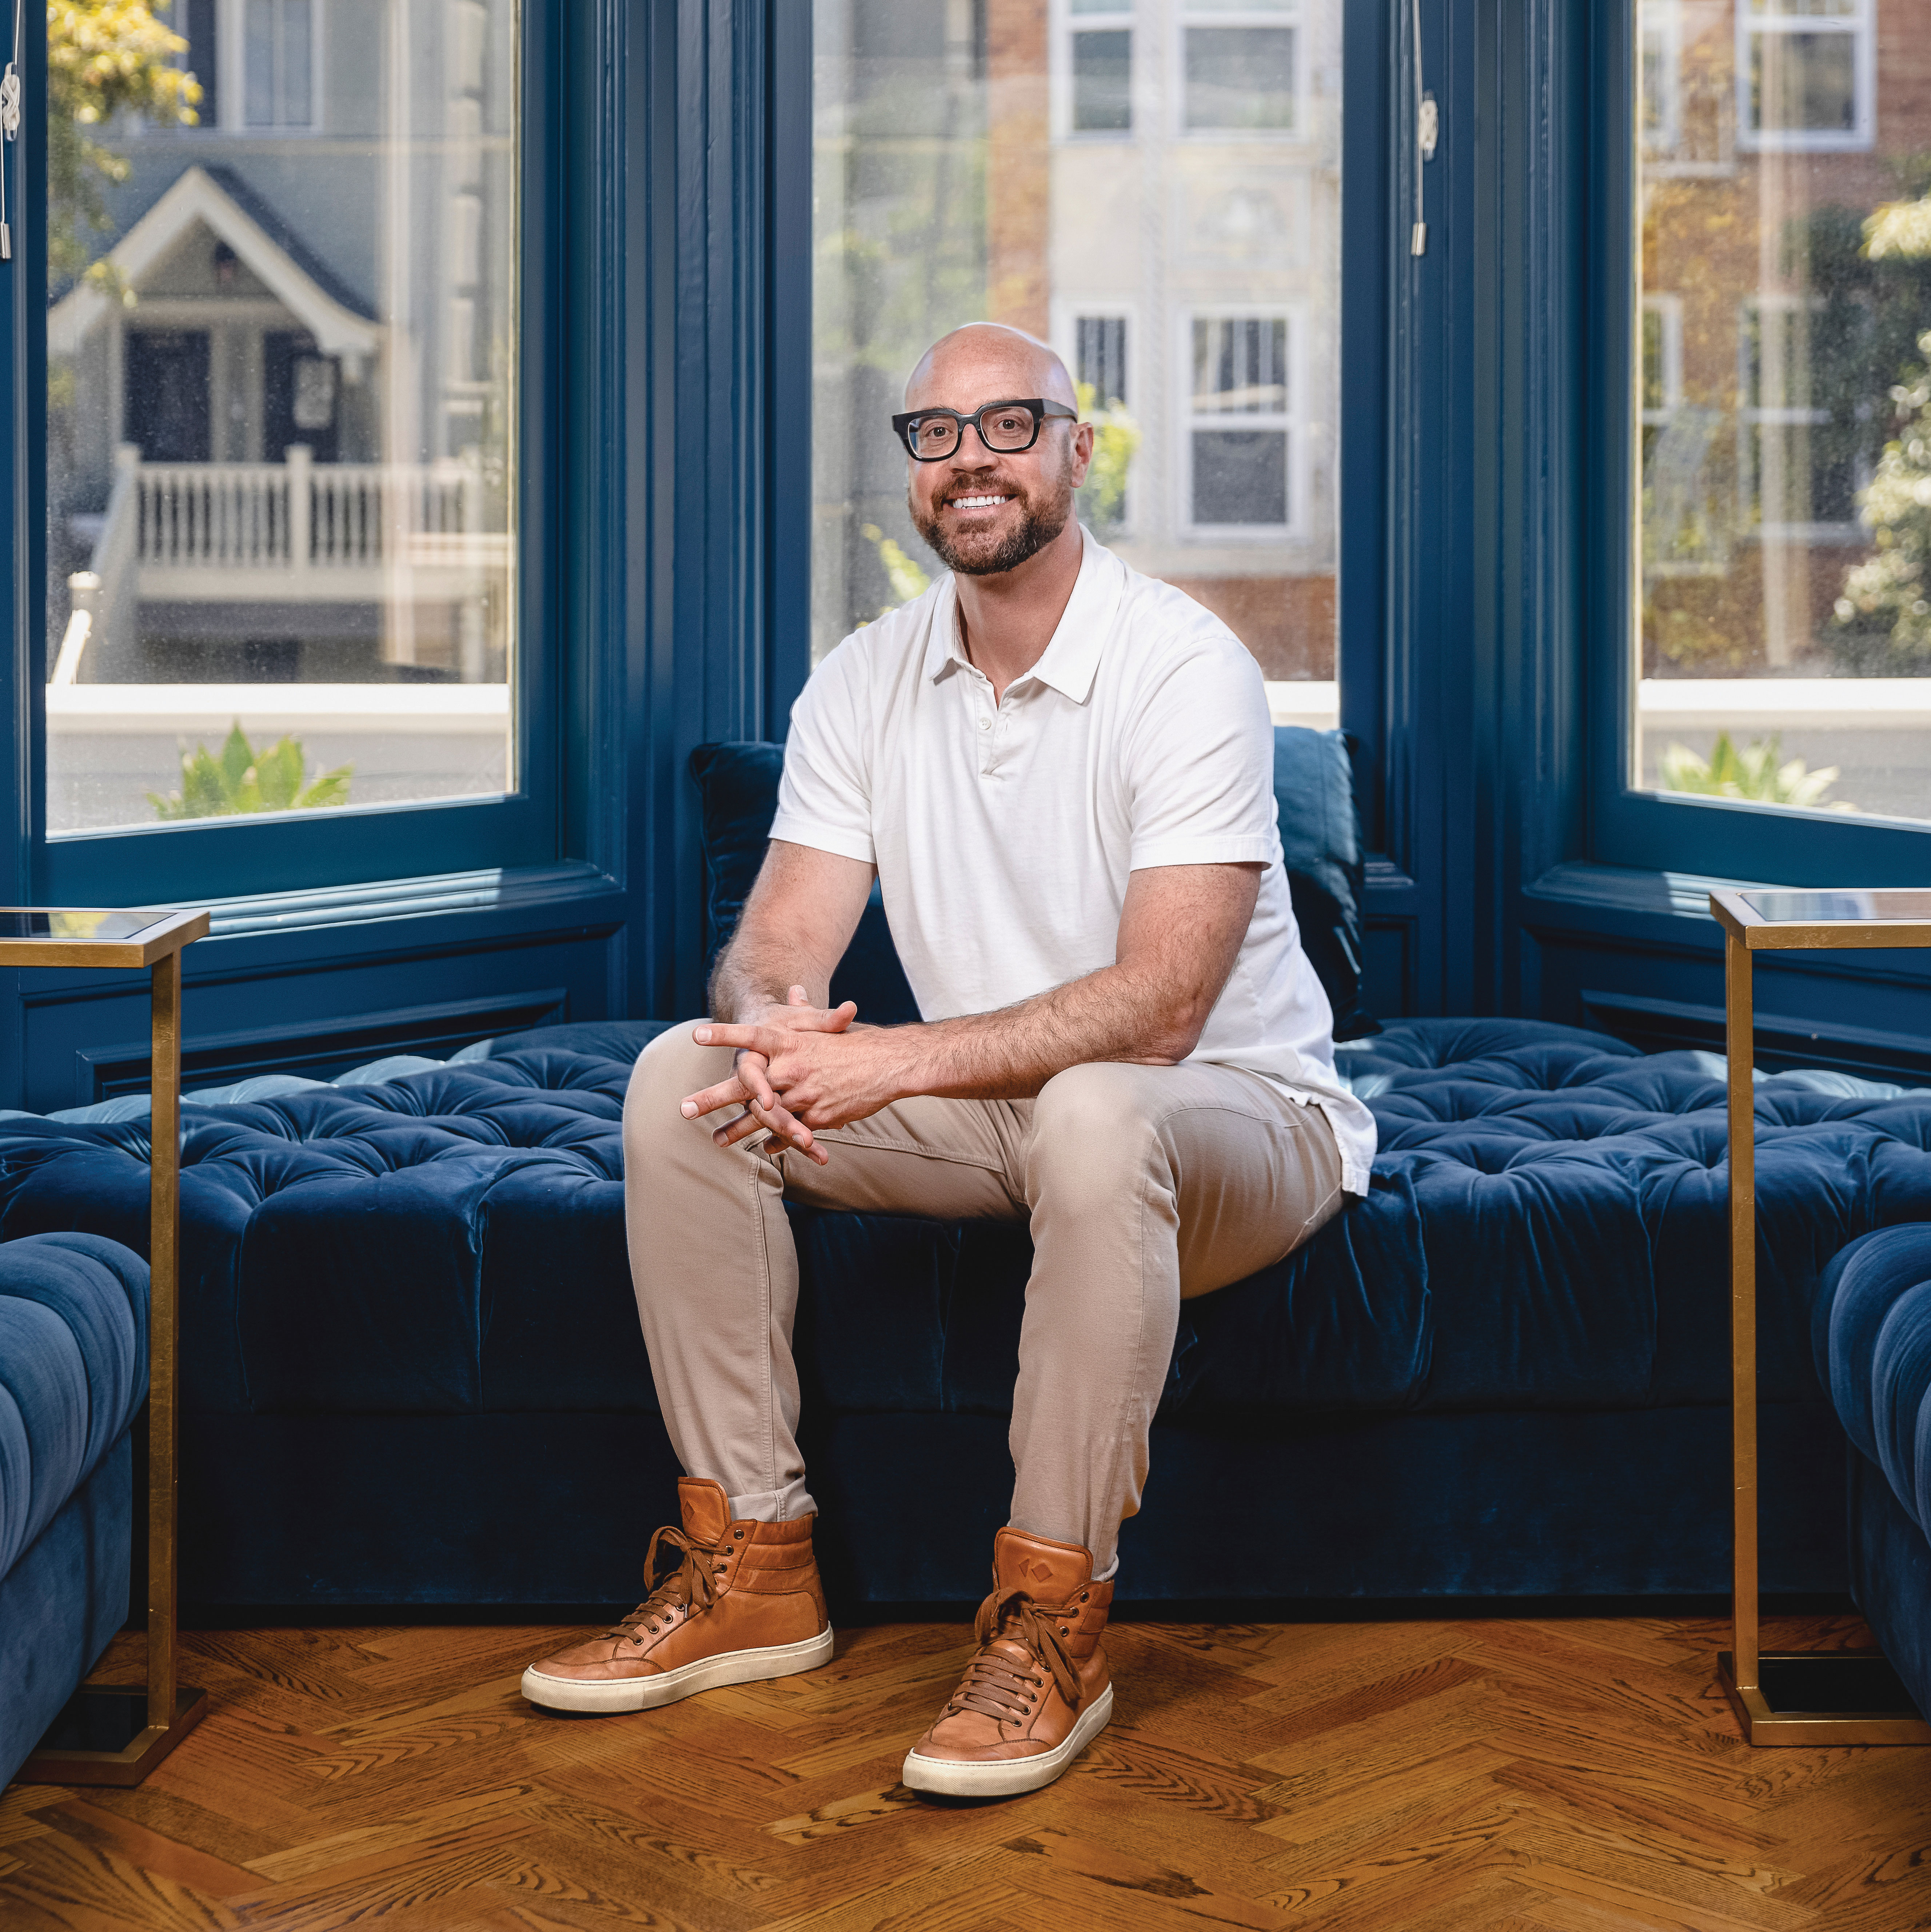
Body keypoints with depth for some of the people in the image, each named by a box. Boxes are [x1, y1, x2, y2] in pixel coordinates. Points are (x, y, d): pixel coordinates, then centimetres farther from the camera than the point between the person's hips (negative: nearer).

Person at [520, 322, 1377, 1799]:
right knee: (685, 1078, -13)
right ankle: (751, 1567, -8)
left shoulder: (1187, 668, -18)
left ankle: (1053, 1619, -28)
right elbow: (778, 941, -4)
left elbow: (1157, 1007, -27)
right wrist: (780, 1026, -29)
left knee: (1095, 1114, -40)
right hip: (990, 1112, 6)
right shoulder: (866, 683, 2)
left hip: (1238, 1111, -6)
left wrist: (901, 1062, -34)